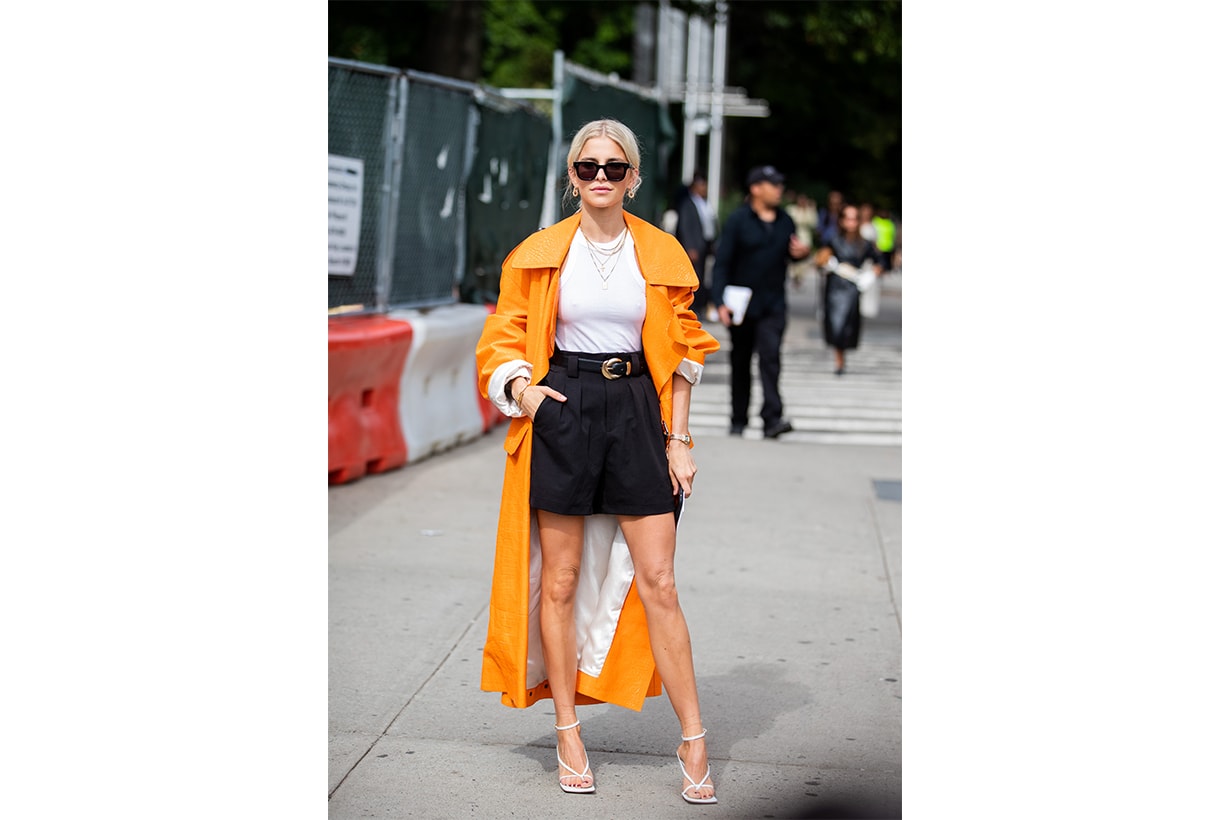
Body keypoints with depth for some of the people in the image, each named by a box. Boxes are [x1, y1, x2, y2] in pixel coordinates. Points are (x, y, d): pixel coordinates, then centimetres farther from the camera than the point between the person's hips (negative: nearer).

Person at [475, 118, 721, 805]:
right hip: (560, 412, 0)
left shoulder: (664, 254, 5)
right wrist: (521, 388, -10)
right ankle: (569, 734, 15)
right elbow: (504, 337, 10)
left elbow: (681, 352, 8)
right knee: (559, 581, 3)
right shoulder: (539, 255, 3)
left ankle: (694, 741, 5)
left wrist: (678, 436, 2)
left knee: (659, 583, -3)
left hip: (637, 411, 0)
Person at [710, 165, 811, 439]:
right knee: (740, 363, 9)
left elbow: (789, 253, 21)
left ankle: (772, 418, -20)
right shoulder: (738, 220, -5)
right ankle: (738, 420, 20)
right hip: (742, 305, -2)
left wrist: (799, 253, -5)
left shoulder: (785, 221, 8)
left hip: (773, 306, 2)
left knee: (770, 357, -13)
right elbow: (722, 262, -8)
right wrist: (721, 302, -16)